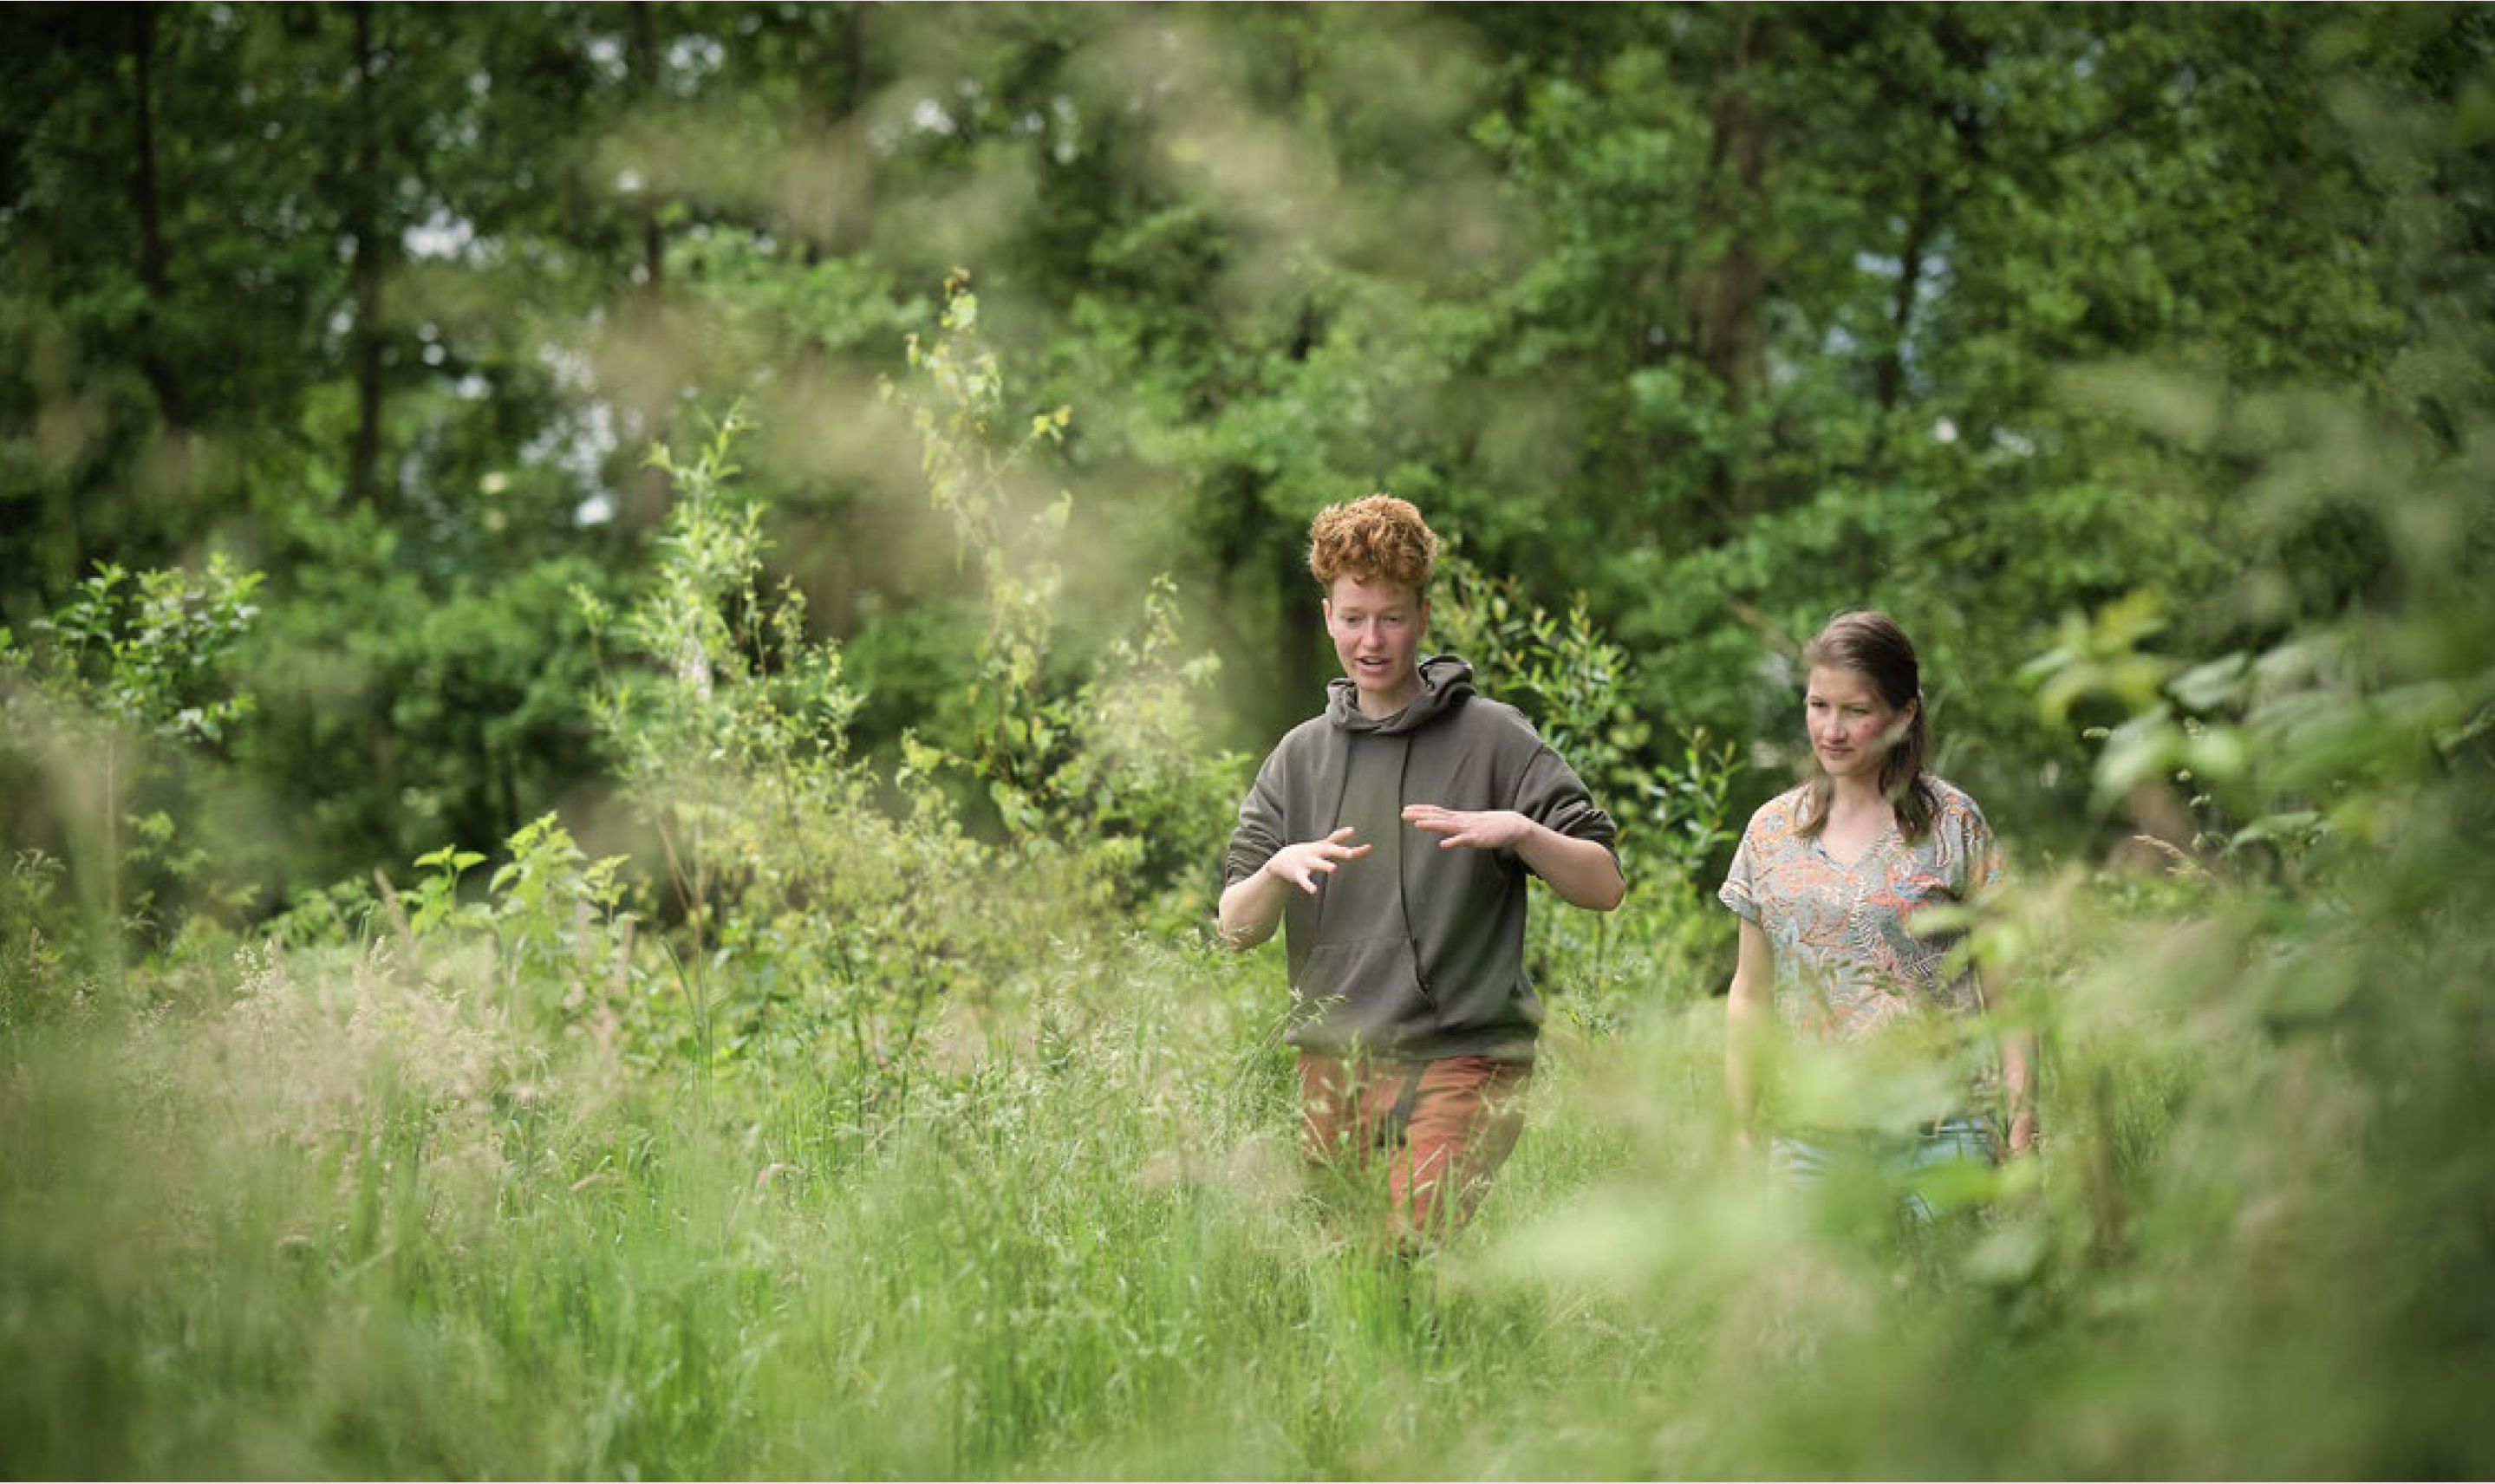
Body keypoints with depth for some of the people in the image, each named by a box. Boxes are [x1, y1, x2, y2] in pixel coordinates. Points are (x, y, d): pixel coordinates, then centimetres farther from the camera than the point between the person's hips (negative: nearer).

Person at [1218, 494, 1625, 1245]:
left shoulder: (1493, 738, 1)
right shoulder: (1300, 756, 14)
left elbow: (1603, 885, -3)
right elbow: (1235, 926, 8)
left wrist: (1519, 830, -20)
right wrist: (1278, 871, -13)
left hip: (1461, 1061, -4)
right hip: (1333, 1063, 4)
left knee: (1418, 1241, -20)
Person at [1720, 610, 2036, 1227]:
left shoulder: (1951, 822, 1)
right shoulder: (1771, 832, 9)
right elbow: (1751, 995, 15)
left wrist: (2022, 1119, -5)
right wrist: (1741, 1131, 12)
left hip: (1939, 1134, -3)